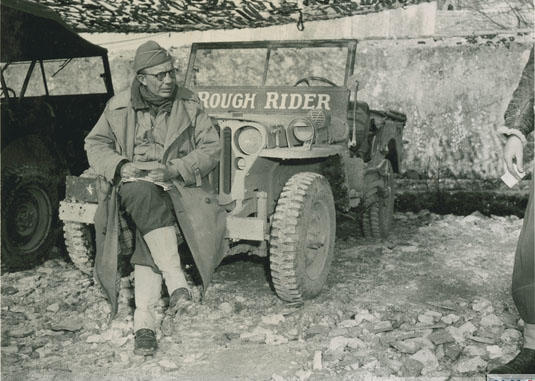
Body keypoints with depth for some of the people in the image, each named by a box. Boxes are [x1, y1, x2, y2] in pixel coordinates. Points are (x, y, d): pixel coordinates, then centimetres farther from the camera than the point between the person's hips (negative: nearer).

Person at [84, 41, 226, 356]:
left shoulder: (190, 104, 4)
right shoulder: (119, 107, 7)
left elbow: (212, 149, 0)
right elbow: (95, 144, 12)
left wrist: (173, 169, -15)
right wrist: (121, 166, -10)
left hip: (177, 185, 0)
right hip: (133, 184, 1)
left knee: (149, 242, -26)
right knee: (147, 197, -37)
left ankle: (144, 320, -22)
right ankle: (178, 283, -37)